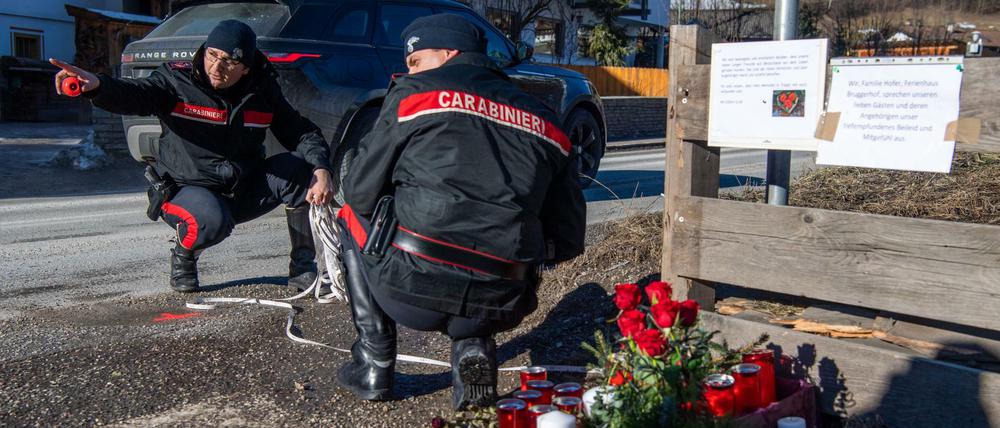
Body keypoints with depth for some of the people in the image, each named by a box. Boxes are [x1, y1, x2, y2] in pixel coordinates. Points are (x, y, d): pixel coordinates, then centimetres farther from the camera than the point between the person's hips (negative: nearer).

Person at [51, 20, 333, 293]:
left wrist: (321, 172, -19)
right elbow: (134, 96, -30)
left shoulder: (263, 91, -3)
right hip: (187, 189, -4)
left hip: (244, 191, 4)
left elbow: (302, 132, 0)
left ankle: (302, 269, -7)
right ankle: (183, 257, 2)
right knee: (212, 221, -37)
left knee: (298, 169, -20)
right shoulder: (177, 80, -13)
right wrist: (96, 85, -53)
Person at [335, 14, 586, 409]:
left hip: (411, 290, -3)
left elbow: (359, 192, 7)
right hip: (499, 306, 4)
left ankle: (374, 363, 19)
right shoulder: (545, 122, 16)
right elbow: (568, 239, 16)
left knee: (354, 216, 27)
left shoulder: (414, 93, 5)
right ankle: (473, 346, 9)